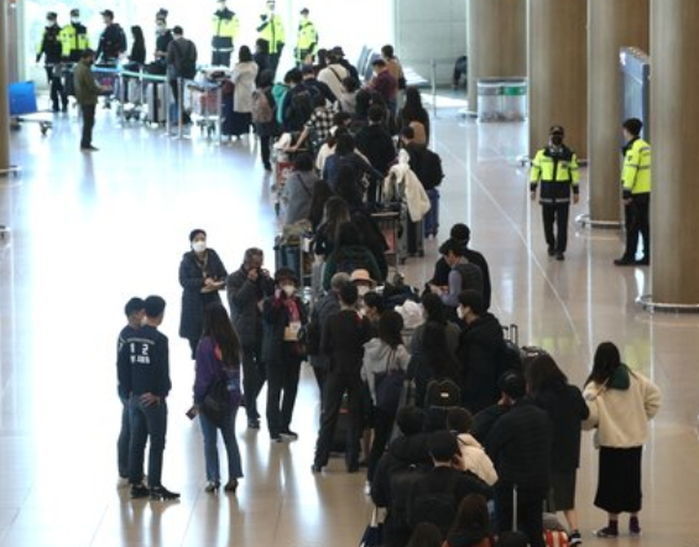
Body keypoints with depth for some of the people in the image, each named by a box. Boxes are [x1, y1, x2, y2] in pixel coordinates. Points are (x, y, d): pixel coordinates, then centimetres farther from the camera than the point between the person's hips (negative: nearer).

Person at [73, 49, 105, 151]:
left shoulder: (77, 67, 7)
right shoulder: (86, 70, -22)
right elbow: (92, 87, -22)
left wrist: (97, 88, 17)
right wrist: (101, 90, -5)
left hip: (82, 99, 9)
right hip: (88, 100, -9)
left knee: (87, 122, 18)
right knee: (89, 123, 0)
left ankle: (85, 143, 24)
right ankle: (86, 145, 5)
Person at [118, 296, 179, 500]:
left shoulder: (131, 338, 5)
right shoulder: (159, 339, -14)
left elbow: (123, 365, 6)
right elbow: (162, 369, -19)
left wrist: (128, 390, 10)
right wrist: (160, 393, -9)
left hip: (135, 397, 6)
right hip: (153, 399, -6)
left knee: (136, 442, 11)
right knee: (157, 443, 0)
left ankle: (136, 485, 14)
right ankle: (155, 487, 0)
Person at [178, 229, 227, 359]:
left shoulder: (213, 256, 3)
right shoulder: (187, 259, -1)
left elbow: (224, 276, 6)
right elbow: (184, 281, -10)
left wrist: (216, 285, -15)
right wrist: (204, 282, -21)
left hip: (212, 301, 1)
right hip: (194, 303, -1)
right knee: (195, 338, -2)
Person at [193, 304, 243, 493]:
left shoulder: (206, 344, -17)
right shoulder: (233, 342, -1)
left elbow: (203, 375, -14)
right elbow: (236, 369, 7)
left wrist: (198, 399, -7)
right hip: (232, 395, 5)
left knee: (210, 440, 5)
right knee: (230, 437, 13)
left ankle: (214, 479, 6)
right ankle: (233, 477, 12)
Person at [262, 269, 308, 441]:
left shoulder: (297, 302, 11)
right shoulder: (271, 302, -7)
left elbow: (305, 322, 16)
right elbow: (268, 319, -25)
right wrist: (278, 300, -25)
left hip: (294, 350, 7)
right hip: (277, 351, -7)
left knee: (291, 390, 12)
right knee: (274, 391, -2)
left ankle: (284, 426, 23)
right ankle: (274, 429, 0)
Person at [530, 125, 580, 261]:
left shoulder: (569, 155, 2)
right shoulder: (542, 154, 3)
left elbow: (575, 173, 7)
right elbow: (535, 171, 8)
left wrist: (576, 192, 6)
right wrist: (533, 188, 4)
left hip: (563, 194, -1)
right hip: (547, 193, 1)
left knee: (562, 224, -5)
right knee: (548, 222, 9)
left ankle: (560, 250, -2)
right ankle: (551, 244, 31)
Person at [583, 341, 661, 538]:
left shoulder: (595, 386, -16)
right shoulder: (634, 378, -2)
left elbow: (589, 416, -21)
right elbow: (654, 395, 2)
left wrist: (592, 425, 1)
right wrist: (644, 417, 12)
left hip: (611, 442, -4)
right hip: (635, 439, 5)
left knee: (612, 481, 7)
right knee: (632, 480, 16)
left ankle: (613, 524, 11)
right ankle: (634, 522, 25)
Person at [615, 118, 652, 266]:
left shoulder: (634, 148, -14)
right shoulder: (646, 146, 15)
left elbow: (631, 171, -19)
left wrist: (627, 193, -18)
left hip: (636, 193, -9)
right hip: (647, 192, 9)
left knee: (632, 226, -4)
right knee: (645, 225, 11)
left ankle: (629, 256, -1)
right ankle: (647, 256, 12)